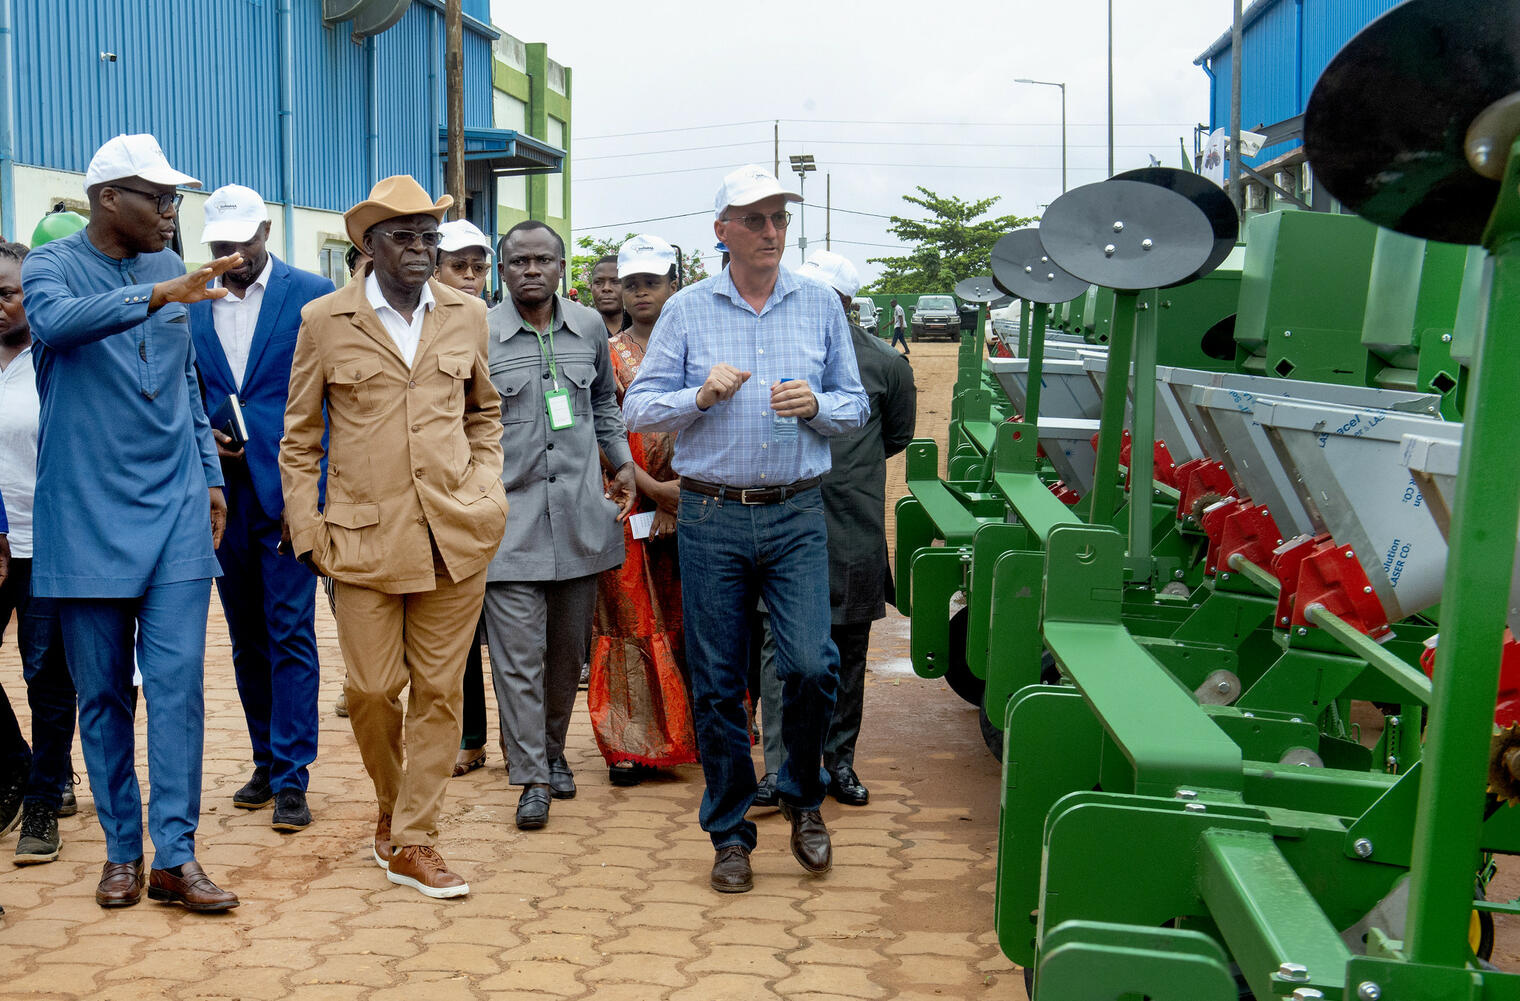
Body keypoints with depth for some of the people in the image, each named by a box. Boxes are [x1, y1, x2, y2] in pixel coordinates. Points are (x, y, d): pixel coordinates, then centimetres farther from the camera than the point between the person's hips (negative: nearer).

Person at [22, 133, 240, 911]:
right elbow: (55, 322, -28)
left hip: (176, 511, 3)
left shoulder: (168, 271, 11)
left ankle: (175, 855, -1)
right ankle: (123, 850, 18)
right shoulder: (52, 266, -3)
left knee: (178, 684, -4)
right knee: (102, 692, 6)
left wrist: (210, 475, 14)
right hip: (86, 517, -3)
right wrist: (158, 295, -39)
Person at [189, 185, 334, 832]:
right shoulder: (192, 307, 11)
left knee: (290, 634, -5)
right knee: (247, 639, 12)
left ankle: (291, 779, 0)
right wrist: (202, 440, -2)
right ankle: (266, 763, 24)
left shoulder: (311, 294, -2)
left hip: (287, 490, -5)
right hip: (223, 494, 5)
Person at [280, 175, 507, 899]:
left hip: (455, 535, 2)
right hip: (365, 539, -2)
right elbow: (299, 438, 7)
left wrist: (485, 487, 7)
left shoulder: (467, 315, 8)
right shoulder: (324, 320, 2)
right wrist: (308, 530, 1)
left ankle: (411, 842, 14)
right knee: (372, 688, 2)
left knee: (438, 690, 4)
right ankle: (392, 805, 30)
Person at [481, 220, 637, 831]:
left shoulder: (589, 327, 8)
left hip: (580, 512, 4)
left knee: (570, 645, 13)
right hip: (510, 512, -3)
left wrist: (621, 461, 13)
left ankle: (553, 750, 30)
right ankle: (531, 777, 0)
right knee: (518, 652, -6)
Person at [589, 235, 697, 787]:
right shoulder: (607, 355, 5)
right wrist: (654, 489, -12)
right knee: (630, 619, 2)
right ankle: (631, 742, 8)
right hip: (629, 506, -1)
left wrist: (686, 490, -9)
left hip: (691, 505, 1)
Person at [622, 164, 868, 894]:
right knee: (716, 684, 5)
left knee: (811, 665, -10)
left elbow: (856, 406, 11)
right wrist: (700, 397, -14)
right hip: (711, 518, 0)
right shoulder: (686, 310, 4)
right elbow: (638, 409, 3)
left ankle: (802, 795, 18)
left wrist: (817, 405, -10)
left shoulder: (821, 305, 8)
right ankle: (730, 834, 19)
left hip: (797, 515, 0)